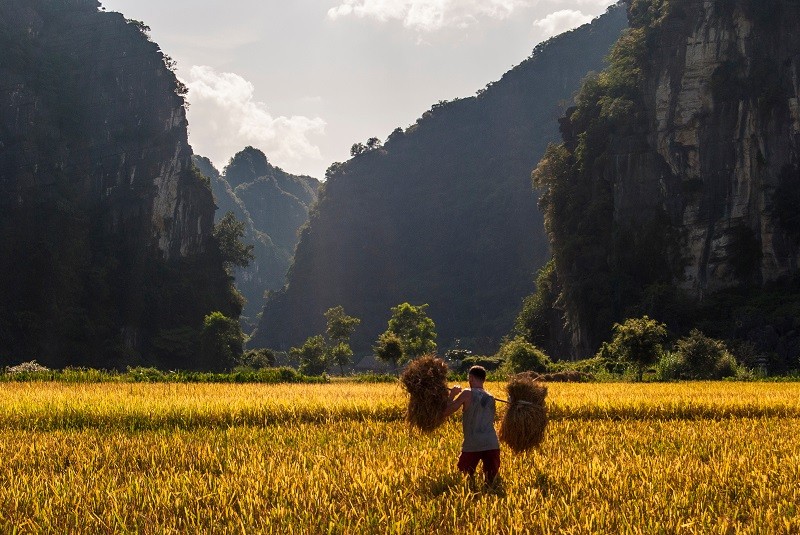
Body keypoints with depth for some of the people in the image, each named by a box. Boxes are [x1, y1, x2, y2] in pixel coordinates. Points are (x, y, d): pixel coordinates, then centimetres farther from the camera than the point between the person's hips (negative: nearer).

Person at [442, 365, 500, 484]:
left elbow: (446, 412, -3)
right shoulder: (491, 398, 16)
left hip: (472, 445, -4)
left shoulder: (467, 394, -1)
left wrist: (452, 395, 14)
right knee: (491, 481, 8)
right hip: (492, 444, 4)